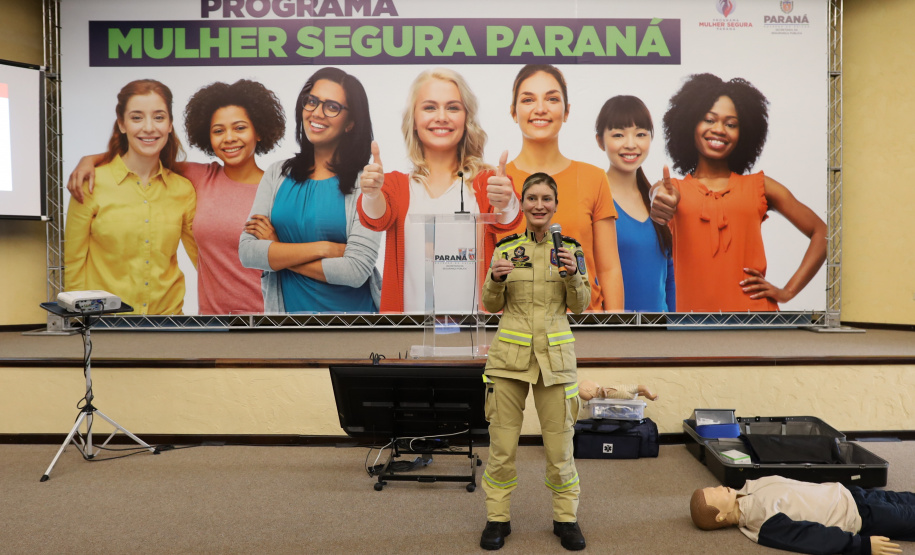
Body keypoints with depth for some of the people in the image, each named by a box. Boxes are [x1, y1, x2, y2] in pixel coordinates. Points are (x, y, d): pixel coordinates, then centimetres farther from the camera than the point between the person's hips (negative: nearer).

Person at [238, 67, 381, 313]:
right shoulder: (277, 174, 1)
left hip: (351, 306, -3)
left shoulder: (366, 182, -11)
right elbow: (247, 252, -8)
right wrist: (323, 248, -18)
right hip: (285, 305, 3)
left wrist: (276, 252, -12)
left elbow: (356, 271, -20)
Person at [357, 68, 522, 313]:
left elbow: (505, 224, -8)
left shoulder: (487, 182, 9)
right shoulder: (394, 183, 13)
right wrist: (372, 194, -26)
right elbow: (380, 219, -5)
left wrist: (506, 205, -30)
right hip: (409, 311, 1)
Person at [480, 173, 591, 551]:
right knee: (502, 445, 4)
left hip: (554, 354, 0)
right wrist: (496, 279, -15)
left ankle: (566, 517, 24)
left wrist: (573, 274, -17)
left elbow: (580, 306, 0)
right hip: (509, 353, 0)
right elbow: (491, 305, 5)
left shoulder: (570, 248, 2)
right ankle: (497, 518, 21)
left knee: (560, 444, 6)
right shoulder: (506, 248, 3)